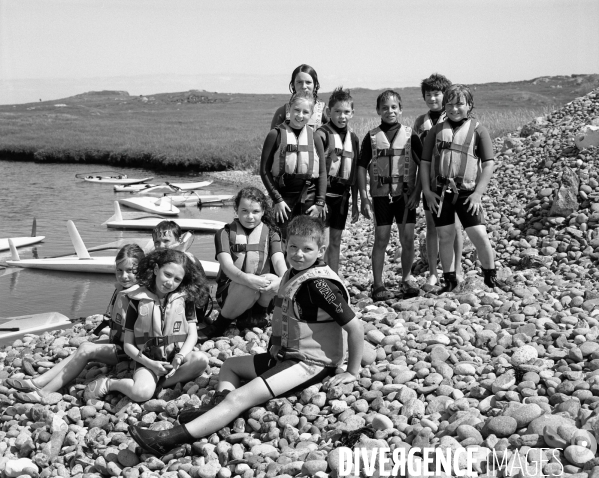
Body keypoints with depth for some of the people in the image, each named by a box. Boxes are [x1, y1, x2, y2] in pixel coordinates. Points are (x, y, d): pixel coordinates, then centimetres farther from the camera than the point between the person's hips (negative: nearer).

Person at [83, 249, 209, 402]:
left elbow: (192, 334, 0)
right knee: (141, 394, -33)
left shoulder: (184, 299, 3)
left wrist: (180, 357, -19)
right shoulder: (138, 301, -2)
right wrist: (150, 364, -15)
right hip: (148, 360, -2)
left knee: (201, 360, -30)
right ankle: (109, 384, -3)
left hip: (176, 357, 3)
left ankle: (159, 385, -17)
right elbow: (128, 345, 0)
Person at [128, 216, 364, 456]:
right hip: (288, 355, 11)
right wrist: (278, 345, 10)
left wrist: (351, 372, -16)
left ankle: (173, 438, -28)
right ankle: (218, 403, -10)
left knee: (240, 397, -22)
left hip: (310, 364, -10)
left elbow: (355, 328, -21)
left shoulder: (319, 285, -20)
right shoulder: (292, 274, 7)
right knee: (230, 365, 19)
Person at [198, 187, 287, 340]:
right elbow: (226, 265, -14)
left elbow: (279, 260, -9)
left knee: (274, 281, -32)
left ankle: (258, 314, -3)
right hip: (229, 292, -2)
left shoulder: (270, 233, 9)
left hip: (262, 295, 2)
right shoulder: (225, 233, 3)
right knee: (250, 287, -37)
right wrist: (247, 279, -37)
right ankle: (220, 325, -13)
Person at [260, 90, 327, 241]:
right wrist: (277, 199, -8)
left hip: (309, 196, 2)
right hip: (284, 196, -2)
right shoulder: (276, 135, -2)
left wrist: (319, 203, -1)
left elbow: (322, 173, 7)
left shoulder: (314, 137, 6)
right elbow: (265, 170, -2)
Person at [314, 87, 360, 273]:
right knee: (323, 244, -8)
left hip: (342, 196, 6)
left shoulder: (353, 138, 9)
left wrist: (355, 203, 14)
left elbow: (355, 173, 14)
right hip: (324, 194, -6)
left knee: (335, 242, 13)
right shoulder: (321, 135, -9)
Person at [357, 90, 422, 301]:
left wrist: (417, 192, -4)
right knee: (381, 239, 0)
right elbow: (362, 167, 2)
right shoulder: (372, 137, 2)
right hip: (381, 195, 0)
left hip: (405, 194, 0)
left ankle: (407, 279, 20)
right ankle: (378, 285, 7)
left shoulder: (410, 135, 2)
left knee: (408, 239, 2)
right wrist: (364, 197, -4)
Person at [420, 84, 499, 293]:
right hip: (439, 192, 2)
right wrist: (427, 191, 1)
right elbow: (425, 162, 9)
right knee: (445, 237, 5)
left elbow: (488, 164, -1)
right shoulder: (436, 130, 8)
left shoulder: (478, 130, 1)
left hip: (467, 193, -2)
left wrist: (478, 193, -8)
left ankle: (491, 277, 12)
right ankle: (449, 280, 18)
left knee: (480, 235, -7)